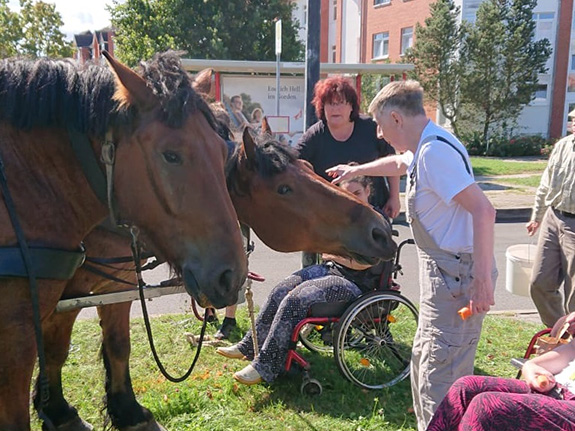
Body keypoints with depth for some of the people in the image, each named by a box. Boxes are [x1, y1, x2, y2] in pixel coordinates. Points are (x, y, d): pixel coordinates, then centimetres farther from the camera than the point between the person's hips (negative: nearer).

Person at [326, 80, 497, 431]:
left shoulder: (434, 151, -20)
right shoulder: (423, 149, 12)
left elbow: (483, 210, -27)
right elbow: (397, 163, 36)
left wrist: (482, 280, -27)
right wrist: (356, 170, 48)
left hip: (457, 279, -11)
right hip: (443, 273, 11)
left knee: (441, 380, -5)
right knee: (424, 362, 21)